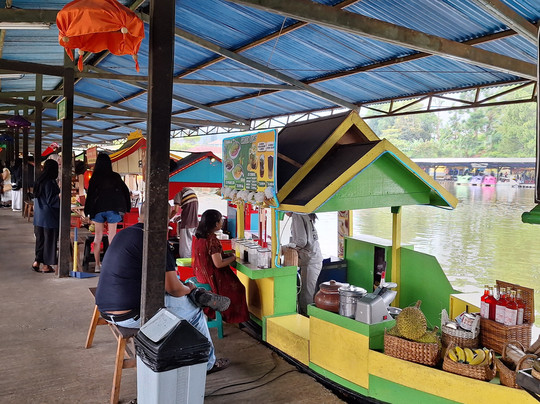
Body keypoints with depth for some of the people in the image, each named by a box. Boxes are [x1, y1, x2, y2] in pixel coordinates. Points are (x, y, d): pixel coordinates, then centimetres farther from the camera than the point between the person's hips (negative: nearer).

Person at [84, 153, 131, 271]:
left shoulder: (94, 178, -4)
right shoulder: (115, 177, -2)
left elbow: (90, 195, -4)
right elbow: (125, 191, 0)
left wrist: (87, 212, 2)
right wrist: (126, 208, 10)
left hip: (98, 209, 0)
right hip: (112, 209, 0)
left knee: (98, 236, 9)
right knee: (112, 236, 5)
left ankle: (97, 264, 10)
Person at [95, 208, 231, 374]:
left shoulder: (123, 234, 9)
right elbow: (173, 288, -18)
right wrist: (188, 289, 5)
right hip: (130, 315, -9)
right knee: (194, 311, 6)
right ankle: (208, 364, 20)